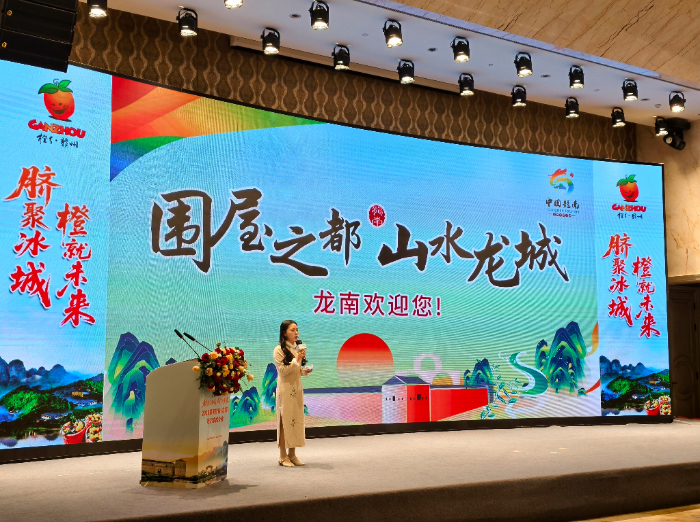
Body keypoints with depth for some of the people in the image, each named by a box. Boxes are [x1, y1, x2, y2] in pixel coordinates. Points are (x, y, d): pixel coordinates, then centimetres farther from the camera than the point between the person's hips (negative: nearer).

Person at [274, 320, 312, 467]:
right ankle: (283, 457, 2)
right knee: (285, 421, -4)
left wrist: (304, 371, 2)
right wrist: (296, 360, -18)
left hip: (297, 388, 7)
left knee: (296, 420, 6)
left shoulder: (297, 349, 13)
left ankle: (292, 455, 13)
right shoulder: (279, 350, -7)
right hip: (285, 389, -7)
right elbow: (282, 370, -14)